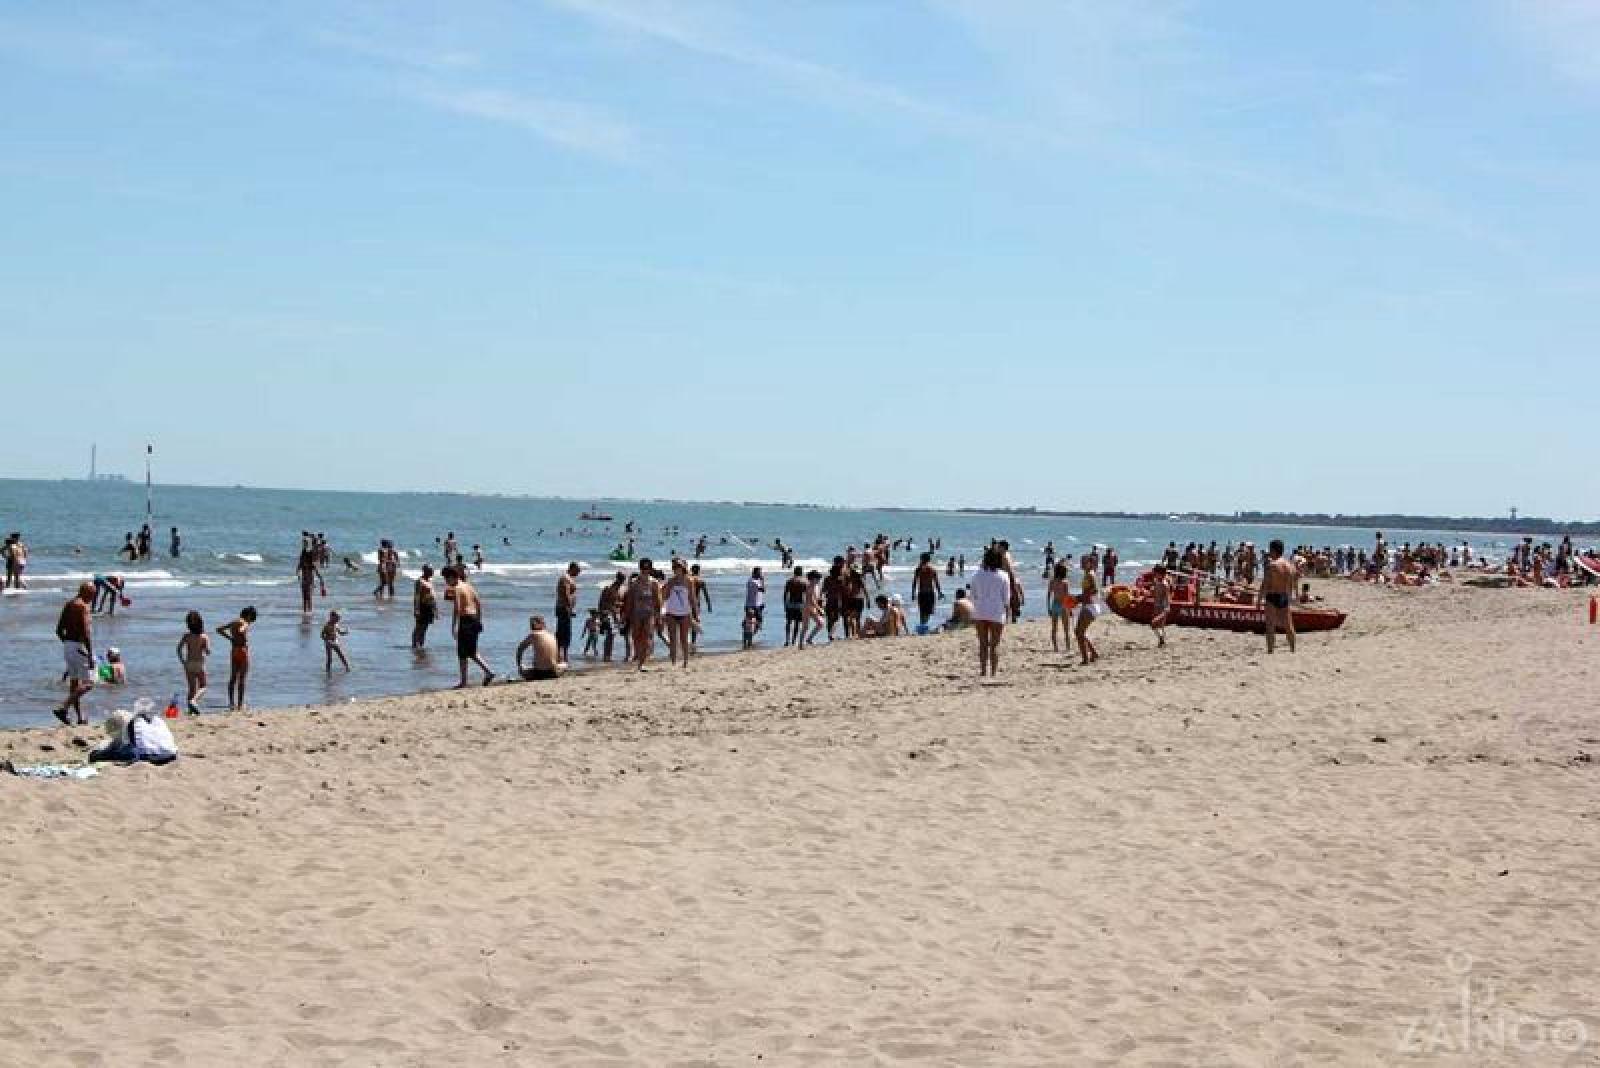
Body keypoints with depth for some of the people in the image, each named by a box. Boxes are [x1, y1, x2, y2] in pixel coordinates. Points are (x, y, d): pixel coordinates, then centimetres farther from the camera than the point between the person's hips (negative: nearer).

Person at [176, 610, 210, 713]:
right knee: (202, 687, 11)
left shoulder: (187, 636, -1)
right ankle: (194, 701, -17)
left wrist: (182, 660, 3)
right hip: (200, 663, -3)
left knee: (192, 688, 11)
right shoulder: (204, 637, -9)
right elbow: (208, 652, -14)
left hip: (189, 663, 3)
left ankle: (191, 710, 9)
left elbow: (179, 648, -6)